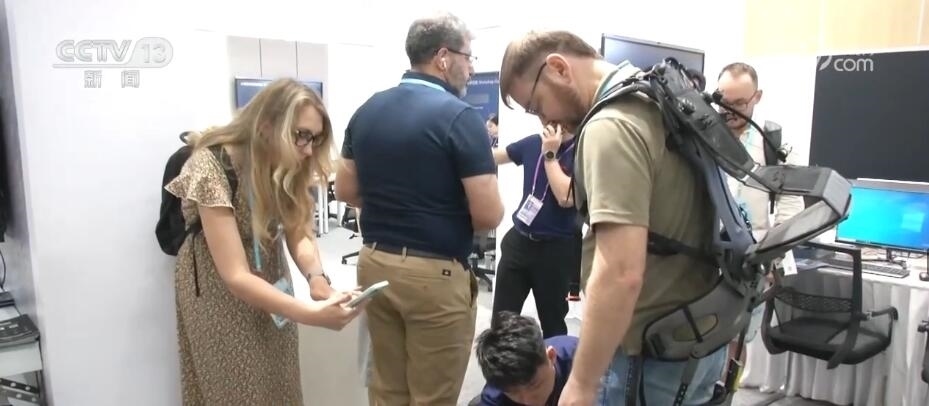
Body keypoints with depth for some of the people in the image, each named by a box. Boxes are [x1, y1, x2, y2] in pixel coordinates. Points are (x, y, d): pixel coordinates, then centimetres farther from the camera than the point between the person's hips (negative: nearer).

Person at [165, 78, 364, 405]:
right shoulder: (211, 168, -29)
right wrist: (312, 314, -41)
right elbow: (235, 276, -32)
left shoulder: (283, 165, -9)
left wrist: (316, 277, -33)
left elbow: (298, 233, -11)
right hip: (222, 297, -5)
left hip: (270, 291, 6)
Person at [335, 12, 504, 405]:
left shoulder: (367, 110, 5)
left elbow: (346, 190, 12)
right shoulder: (460, 116, -15)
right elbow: (488, 216, -16)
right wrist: (451, 209, 5)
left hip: (374, 262, 7)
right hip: (435, 273, -7)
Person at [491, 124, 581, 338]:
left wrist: (550, 155, -18)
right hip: (519, 240, 4)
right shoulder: (533, 143, 2)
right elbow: (492, 156, 15)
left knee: (552, 322, 11)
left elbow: (566, 197, -23)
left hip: (557, 248, -4)